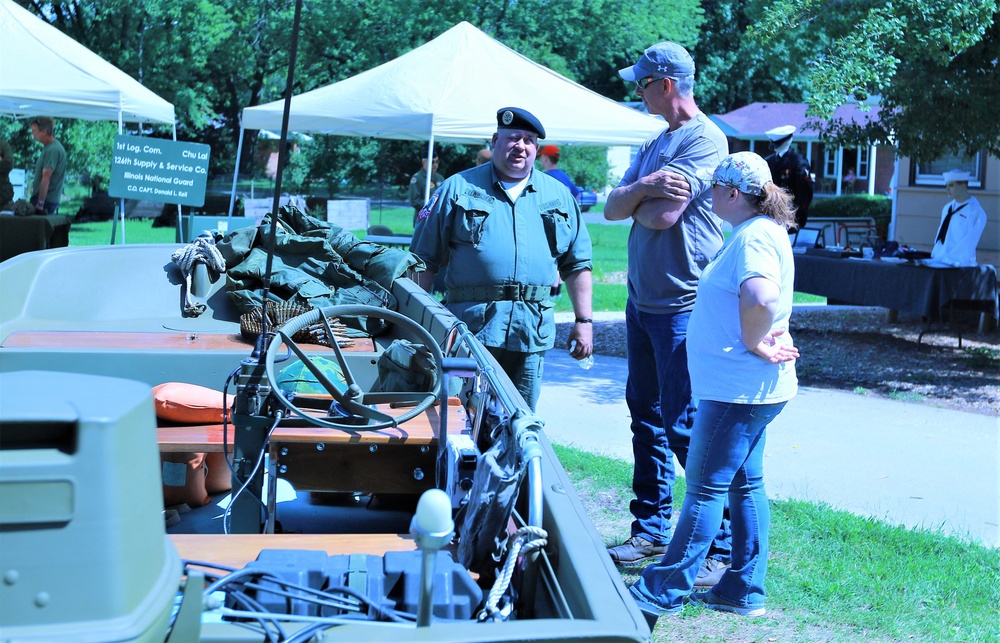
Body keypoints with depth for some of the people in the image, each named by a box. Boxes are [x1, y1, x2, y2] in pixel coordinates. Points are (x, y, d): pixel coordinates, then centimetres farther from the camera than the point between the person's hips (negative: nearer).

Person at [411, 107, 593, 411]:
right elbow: (424, 259, 6)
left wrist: (584, 320, 9)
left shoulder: (559, 196, 15)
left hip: (532, 330, 2)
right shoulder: (458, 188, 7)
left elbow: (577, 264, 16)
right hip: (470, 326, -2)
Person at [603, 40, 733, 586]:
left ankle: (725, 547, -4)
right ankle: (651, 531, 25)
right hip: (642, 301, 9)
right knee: (646, 418, 14)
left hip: (683, 306, -9)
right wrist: (644, 187, -13)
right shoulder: (654, 145, 16)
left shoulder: (705, 140, -12)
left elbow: (663, 215, -20)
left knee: (685, 428, -10)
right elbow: (613, 209, 7)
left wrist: (634, 199, 0)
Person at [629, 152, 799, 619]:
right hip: (745, 387, 11)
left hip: (738, 388, -11)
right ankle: (744, 590, 20)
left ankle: (665, 590, 3)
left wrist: (754, 344, -23)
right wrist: (758, 340, 13)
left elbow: (760, 297, -37)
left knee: (706, 488, -4)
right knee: (745, 484, 13)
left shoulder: (755, 236, -18)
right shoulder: (755, 232, 16)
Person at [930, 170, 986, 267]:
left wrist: (948, 259, -18)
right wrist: (935, 255, 6)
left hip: (959, 264, -6)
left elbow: (969, 241, -14)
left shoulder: (976, 212, -9)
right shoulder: (947, 208, 13)